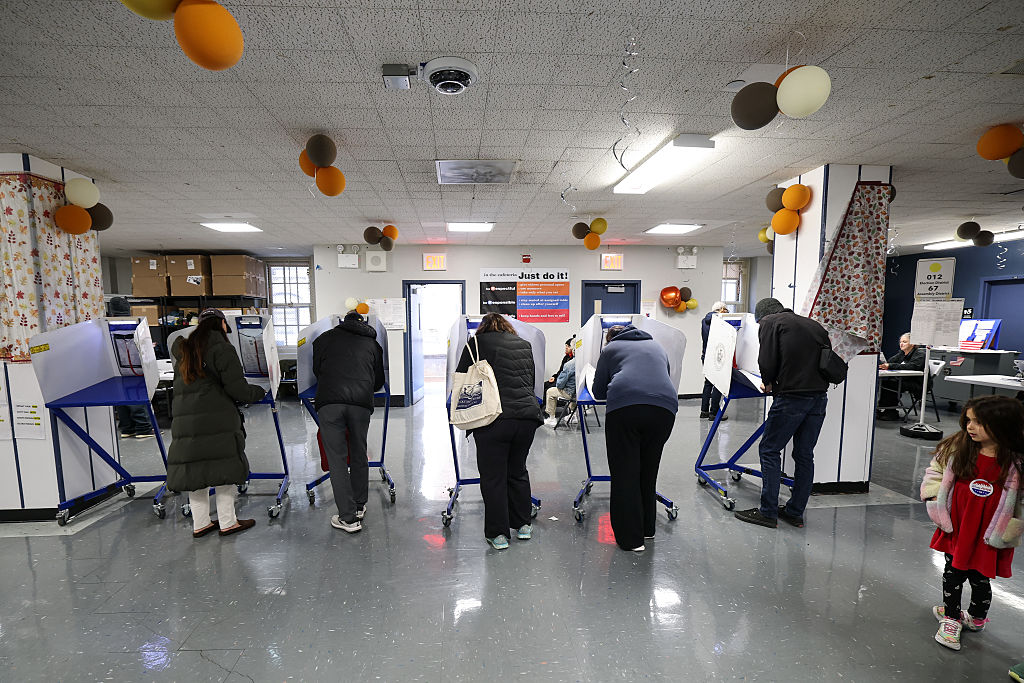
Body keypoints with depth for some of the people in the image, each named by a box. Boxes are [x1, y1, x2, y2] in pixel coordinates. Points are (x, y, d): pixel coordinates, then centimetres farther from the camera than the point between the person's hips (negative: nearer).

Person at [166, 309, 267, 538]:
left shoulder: (183, 351, 16)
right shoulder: (221, 348, -7)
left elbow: (180, 387, 17)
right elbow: (236, 388, -13)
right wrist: (259, 391, 2)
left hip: (185, 421, 7)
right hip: (216, 419, -7)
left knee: (194, 470, 13)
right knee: (224, 467, 3)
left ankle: (200, 524, 22)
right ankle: (227, 523, 11)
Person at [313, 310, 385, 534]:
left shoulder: (325, 338, 20)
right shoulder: (372, 343, 21)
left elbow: (316, 370, 27)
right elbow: (379, 381, 22)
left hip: (329, 402, -1)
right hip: (361, 403, 1)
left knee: (337, 458, 4)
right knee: (359, 455, 17)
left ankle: (348, 517, 6)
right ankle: (359, 506, 31)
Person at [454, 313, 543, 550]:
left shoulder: (478, 343, 5)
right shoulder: (525, 345, 17)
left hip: (494, 418, -4)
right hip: (528, 416, 5)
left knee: (493, 477, 8)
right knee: (518, 471, 22)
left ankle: (498, 534, 16)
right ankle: (523, 525, 32)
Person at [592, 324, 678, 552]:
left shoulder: (610, 349, 22)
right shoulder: (657, 347, 33)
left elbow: (598, 391, 22)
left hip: (625, 407, -4)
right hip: (665, 407, 4)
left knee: (624, 473, 5)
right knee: (649, 471, 19)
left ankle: (631, 538, 8)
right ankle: (647, 528, 31)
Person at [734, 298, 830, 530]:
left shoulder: (769, 322, 4)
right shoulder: (813, 324, 22)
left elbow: (767, 360, -7)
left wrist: (768, 382, 11)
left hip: (792, 396, -7)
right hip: (819, 397, 7)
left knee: (769, 450, 2)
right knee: (804, 455, 13)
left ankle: (768, 512, 6)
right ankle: (796, 512, 22)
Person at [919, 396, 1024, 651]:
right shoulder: (957, 447, -9)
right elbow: (936, 470, 5)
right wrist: (935, 497, -4)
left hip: (988, 535, -2)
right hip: (956, 527, 2)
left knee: (980, 578, 15)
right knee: (952, 573, 13)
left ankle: (977, 617, 43)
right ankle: (951, 617, 32)